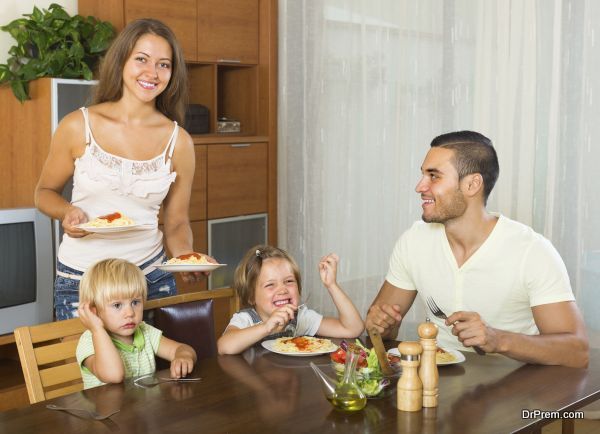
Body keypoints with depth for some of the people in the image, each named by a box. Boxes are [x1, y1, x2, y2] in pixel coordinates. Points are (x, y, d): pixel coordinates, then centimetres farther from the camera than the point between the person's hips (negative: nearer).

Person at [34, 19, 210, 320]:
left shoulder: (178, 141, -2)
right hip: (80, 279, -1)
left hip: (152, 276, 2)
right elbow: (45, 192, 7)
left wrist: (187, 257, -14)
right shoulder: (78, 126, -6)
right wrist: (67, 213, -14)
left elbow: (177, 222, 5)